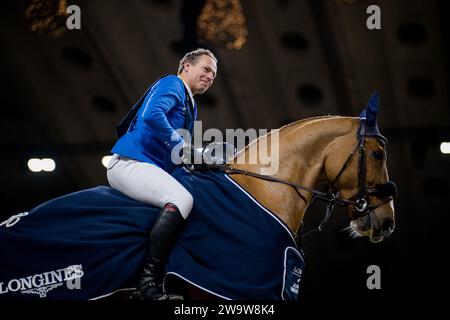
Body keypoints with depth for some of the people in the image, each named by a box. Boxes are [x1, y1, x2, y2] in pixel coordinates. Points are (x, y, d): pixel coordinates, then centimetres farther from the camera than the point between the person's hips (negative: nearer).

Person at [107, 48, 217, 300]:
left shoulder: (191, 106, 27)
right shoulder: (172, 84, -2)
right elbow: (152, 115, -23)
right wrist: (181, 146, -17)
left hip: (153, 168, 11)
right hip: (130, 163, -11)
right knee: (182, 199, -31)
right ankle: (149, 282, -37)